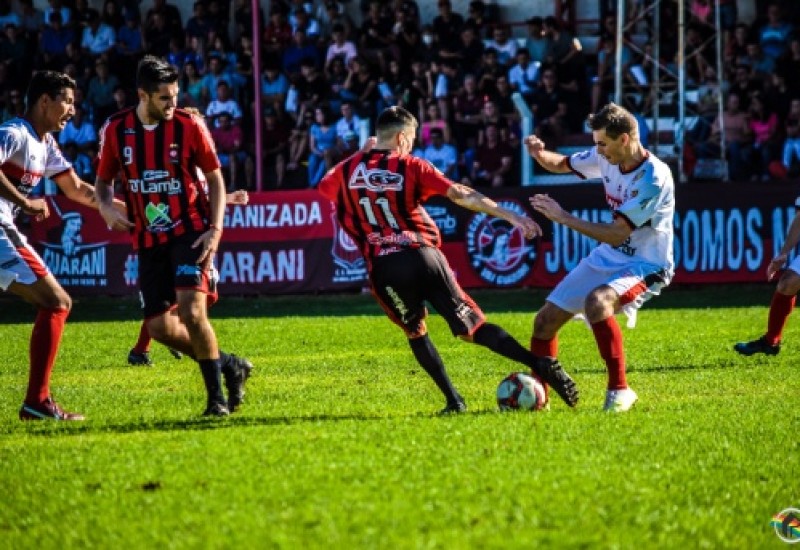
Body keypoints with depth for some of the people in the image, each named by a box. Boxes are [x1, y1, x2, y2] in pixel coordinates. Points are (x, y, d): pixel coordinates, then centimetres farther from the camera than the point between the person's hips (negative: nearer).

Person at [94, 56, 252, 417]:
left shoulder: (189, 126, -8)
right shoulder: (116, 130, -1)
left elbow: (215, 179, 1)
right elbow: (103, 180, 12)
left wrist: (215, 229, -10)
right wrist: (106, 208, -10)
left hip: (190, 232, -4)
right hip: (149, 239, 4)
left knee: (191, 310, -21)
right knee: (160, 326, -1)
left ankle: (217, 396, -6)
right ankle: (229, 366, 21)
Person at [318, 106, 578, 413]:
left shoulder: (348, 170, 12)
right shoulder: (410, 166, 5)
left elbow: (324, 185, 36)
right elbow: (462, 196, -4)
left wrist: (360, 154, 42)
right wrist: (511, 217, -7)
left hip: (383, 268, 1)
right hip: (423, 257, -1)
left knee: (415, 333, 22)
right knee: (472, 327, 1)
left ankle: (453, 400, 8)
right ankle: (541, 366, -12)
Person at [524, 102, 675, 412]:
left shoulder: (654, 178, -26)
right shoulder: (606, 158, -4)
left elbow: (616, 234, -27)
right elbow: (561, 165, 14)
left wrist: (563, 217, -24)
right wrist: (539, 154, -10)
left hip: (645, 266, -8)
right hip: (606, 258, 8)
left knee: (597, 302, -36)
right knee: (546, 320, 4)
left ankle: (619, 390, -24)